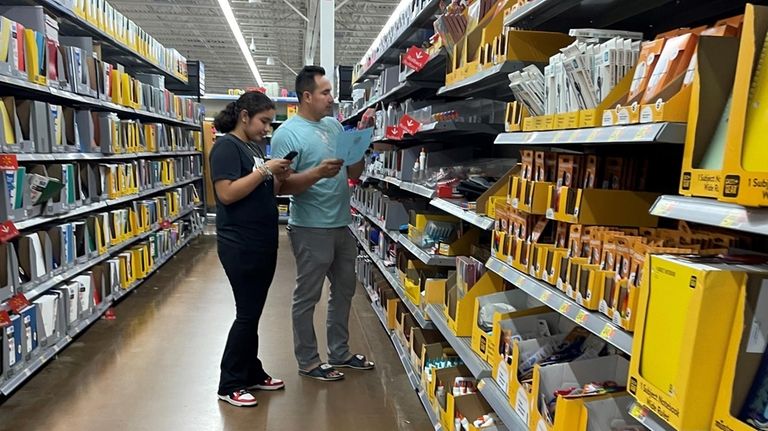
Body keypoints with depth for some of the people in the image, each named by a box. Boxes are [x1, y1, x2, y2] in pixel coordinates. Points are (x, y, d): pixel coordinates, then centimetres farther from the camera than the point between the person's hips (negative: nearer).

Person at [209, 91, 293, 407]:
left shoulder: (254, 148, 15)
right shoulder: (227, 147, -11)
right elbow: (227, 193, -22)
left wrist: (279, 177, 1)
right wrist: (264, 170, -21)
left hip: (263, 243, 9)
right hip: (240, 246, -9)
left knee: (254, 313, 15)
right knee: (247, 314, -2)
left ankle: (252, 374, 28)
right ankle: (229, 385, 13)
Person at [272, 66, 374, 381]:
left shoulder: (334, 125, 10)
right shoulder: (287, 133, -11)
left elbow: (354, 172, 11)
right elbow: (283, 186, -16)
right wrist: (318, 172, -28)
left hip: (341, 225, 8)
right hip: (311, 229, -8)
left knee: (344, 290, 18)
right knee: (308, 297, 6)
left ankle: (340, 353, 35)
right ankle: (308, 361, 23)